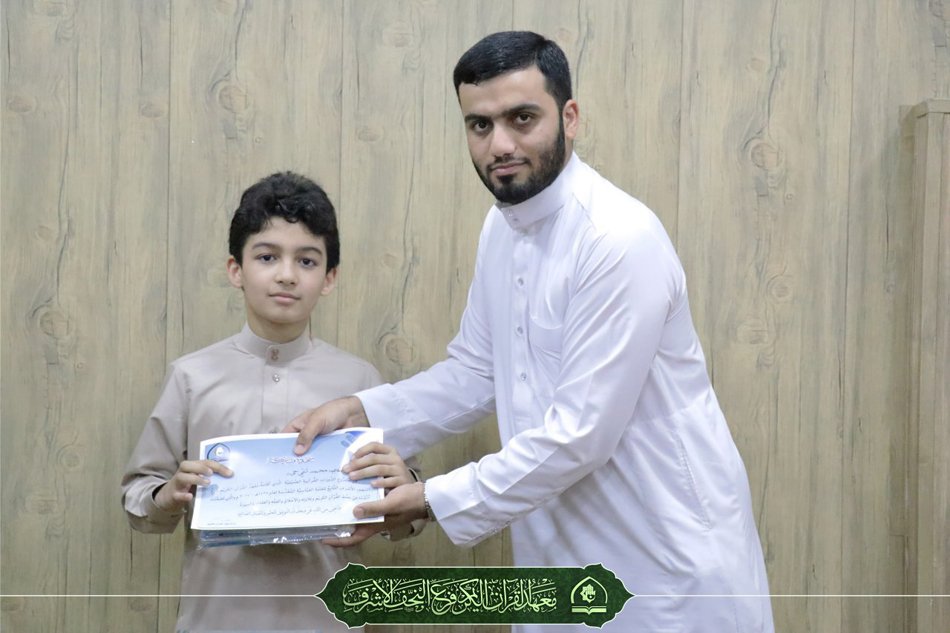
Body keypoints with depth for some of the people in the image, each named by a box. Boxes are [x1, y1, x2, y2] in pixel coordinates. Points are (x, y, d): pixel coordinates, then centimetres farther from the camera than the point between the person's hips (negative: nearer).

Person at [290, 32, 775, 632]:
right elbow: (477, 372, 13)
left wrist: (434, 501, -19)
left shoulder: (620, 238, -22)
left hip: (668, 558, -7)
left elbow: (580, 433, -24)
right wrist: (359, 411, 0)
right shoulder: (502, 228, 4)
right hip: (567, 551, 7)